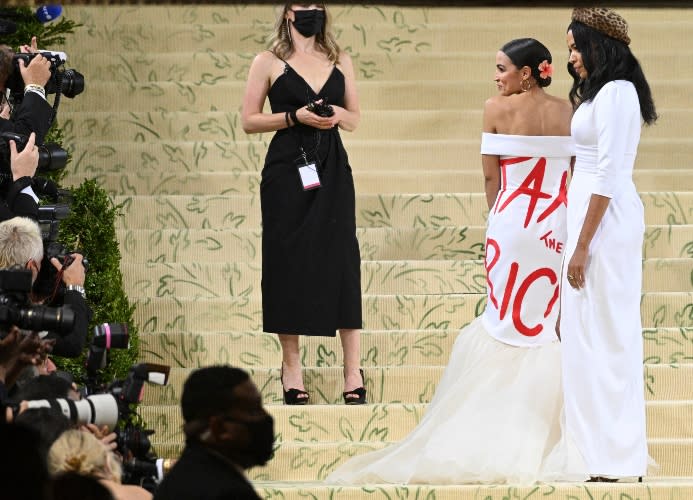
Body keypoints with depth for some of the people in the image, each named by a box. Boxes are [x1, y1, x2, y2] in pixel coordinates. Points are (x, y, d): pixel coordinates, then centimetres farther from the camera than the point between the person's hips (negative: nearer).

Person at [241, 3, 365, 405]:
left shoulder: (339, 62, 12)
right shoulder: (270, 63, 3)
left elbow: (354, 119, 17)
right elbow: (249, 120, 0)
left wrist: (337, 113, -5)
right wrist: (295, 117, -12)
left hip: (332, 171, 2)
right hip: (287, 171, -2)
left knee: (341, 260, -4)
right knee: (290, 263, -2)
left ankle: (353, 370, -3)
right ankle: (291, 367, 7)